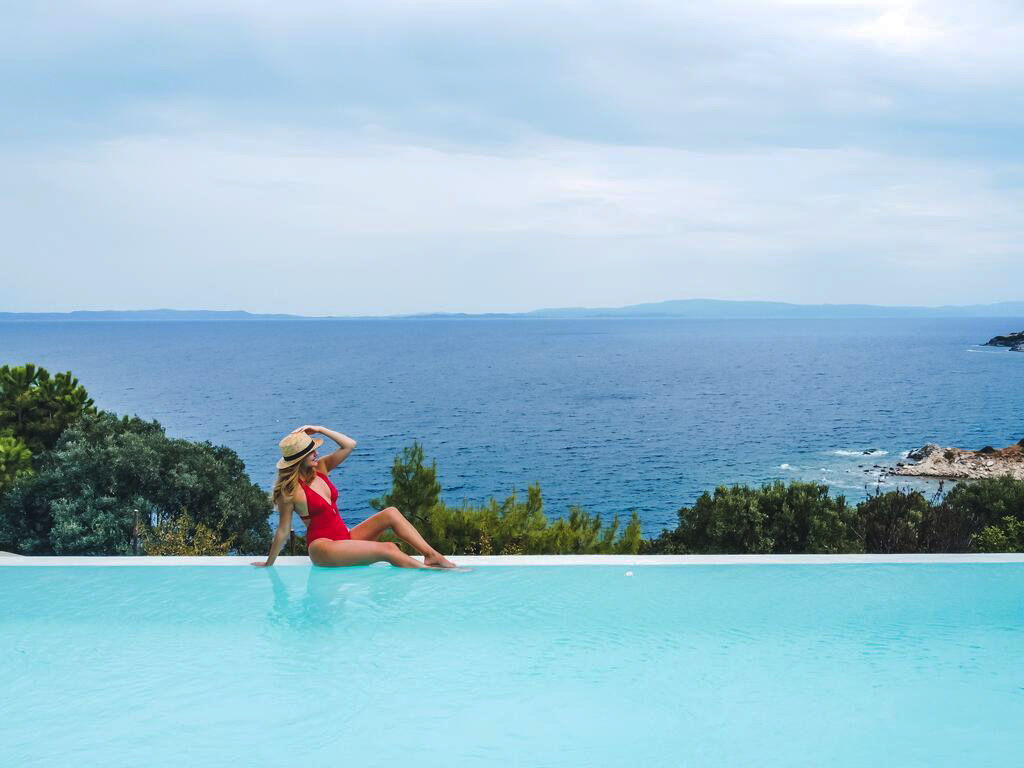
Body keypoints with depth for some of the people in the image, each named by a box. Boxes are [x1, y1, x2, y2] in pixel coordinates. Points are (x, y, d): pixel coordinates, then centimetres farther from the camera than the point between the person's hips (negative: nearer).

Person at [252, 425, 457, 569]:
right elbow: (283, 531, -6)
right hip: (322, 547, -8)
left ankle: (433, 555, -19)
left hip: (344, 537, 8)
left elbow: (349, 445, 2)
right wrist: (269, 564, -2)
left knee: (391, 513, -10)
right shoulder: (290, 490, -12)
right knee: (388, 549, -25)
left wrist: (320, 430, -4)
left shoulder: (319, 468, 8)